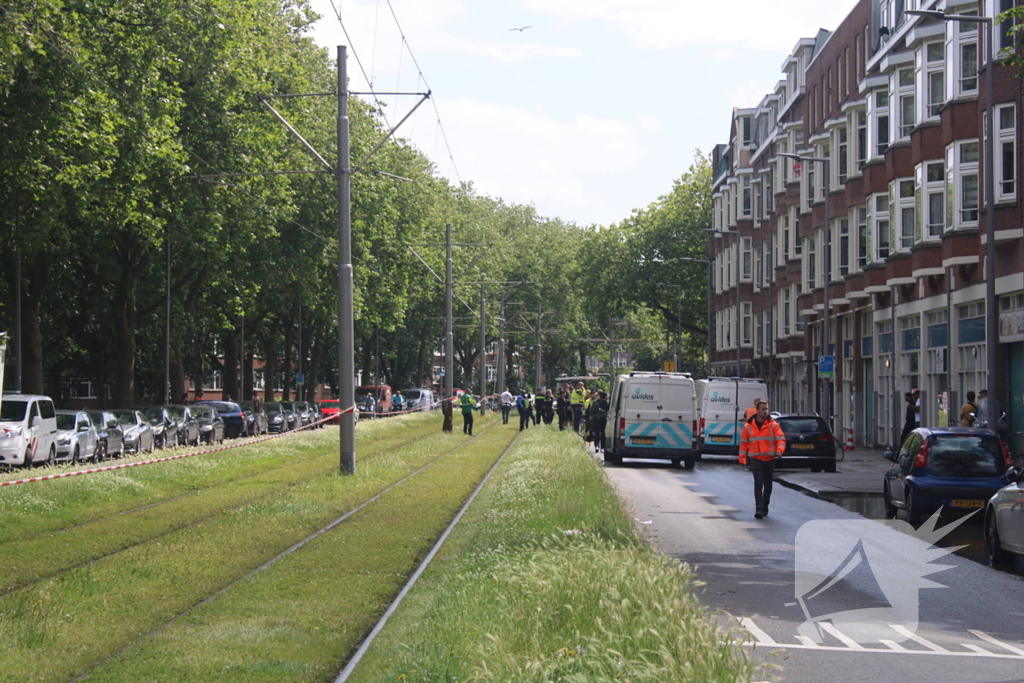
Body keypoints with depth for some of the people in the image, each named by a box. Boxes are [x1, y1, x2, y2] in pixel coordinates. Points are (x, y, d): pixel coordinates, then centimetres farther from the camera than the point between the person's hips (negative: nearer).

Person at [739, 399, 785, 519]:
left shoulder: (773, 425, 1)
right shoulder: (748, 426, 4)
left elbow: (781, 439, -4)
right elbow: (744, 443, 10)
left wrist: (779, 450, -24)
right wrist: (742, 458, 5)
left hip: (769, 459, 1)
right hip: (755, 459, -1)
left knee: (768, 485, 10)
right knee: (758, 483, -14)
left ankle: (765, 508, 27)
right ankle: (758, 509, -18)